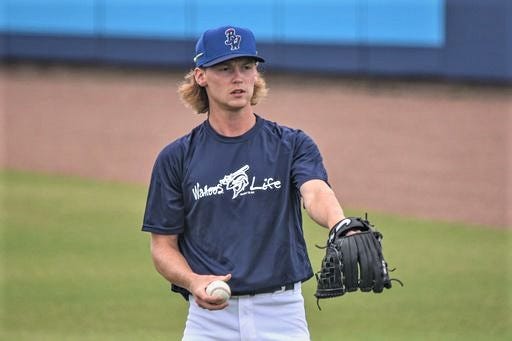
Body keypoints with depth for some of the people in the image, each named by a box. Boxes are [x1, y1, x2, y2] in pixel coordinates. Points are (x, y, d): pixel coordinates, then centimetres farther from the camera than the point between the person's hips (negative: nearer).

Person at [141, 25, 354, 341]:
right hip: (210, 313, 0)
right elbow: (163, 245, 7)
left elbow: (315, 192, -16)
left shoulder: (292, 145, 4)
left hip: (282, 313, 0)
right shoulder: (176, 158, 6)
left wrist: (340, 226, -39)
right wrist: (193, 281, -15)